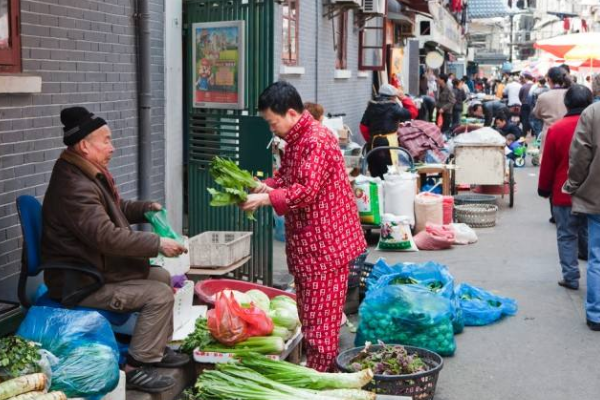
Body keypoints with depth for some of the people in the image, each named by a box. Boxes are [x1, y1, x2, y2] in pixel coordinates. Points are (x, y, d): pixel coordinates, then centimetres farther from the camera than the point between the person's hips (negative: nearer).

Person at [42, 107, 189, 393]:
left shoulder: (89, 174, 8)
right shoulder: (74, 186, -26)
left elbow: (115, 209, 25)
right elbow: (107, 236, -32)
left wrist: (146, 208, 7)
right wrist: (158, 244, -25)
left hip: (95, 267, 11)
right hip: (80, 283, -11)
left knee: (161, 276, 17)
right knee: (159, 295, -16)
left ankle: (157, 348, 24)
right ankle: (135, 368, -8)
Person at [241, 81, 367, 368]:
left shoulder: (316, 141, -20)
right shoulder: (296, 141, 13)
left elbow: (306, 191, -27)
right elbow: (286, 176, 22)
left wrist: (265, 198, -22)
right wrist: (267, 186, 2)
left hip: (325, 241, -10)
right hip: (308, 242, 10)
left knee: (320, 314, -3)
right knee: (309, 309, 17)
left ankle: (319, 374, 5)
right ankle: (313, 366, 27)